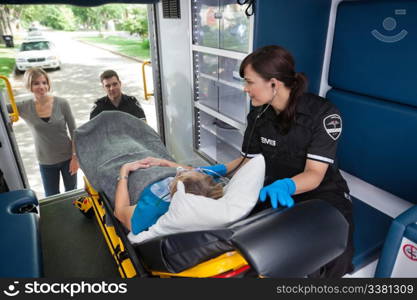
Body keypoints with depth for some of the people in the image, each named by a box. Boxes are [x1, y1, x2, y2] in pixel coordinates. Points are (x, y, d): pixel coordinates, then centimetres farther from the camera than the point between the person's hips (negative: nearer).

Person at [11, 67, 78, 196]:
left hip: (67, 158, -1)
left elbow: (73, 131, -6)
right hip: (46, 163, 1)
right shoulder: (24, 107, -7)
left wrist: (75, 157, -7)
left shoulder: (62, 103, -11)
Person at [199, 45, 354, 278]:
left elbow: (314, 174, -21)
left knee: (335, 257, -29)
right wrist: (220, 170, -10)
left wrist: (285, 186, -42)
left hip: (322, 194, -3)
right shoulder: (258, 115, -3)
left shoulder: (324, 114, -18)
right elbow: (250, 160, 7)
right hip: (276, 193, 3)